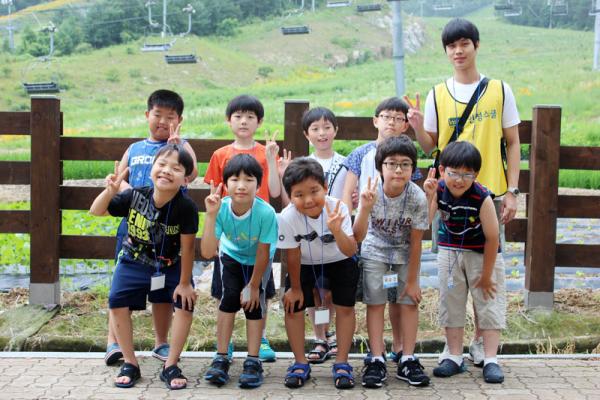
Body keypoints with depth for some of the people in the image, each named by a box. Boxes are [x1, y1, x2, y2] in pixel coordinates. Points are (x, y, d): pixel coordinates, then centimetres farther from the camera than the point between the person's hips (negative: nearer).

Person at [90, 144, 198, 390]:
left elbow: (187, 247, -18)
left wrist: (184, 283, -13)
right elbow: (96, 212, -10)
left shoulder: (186, 207, -26)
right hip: (134, 261, 1)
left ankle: (170, 366, 0)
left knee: (185, 303, -18)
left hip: (171, 265, -1)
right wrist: (110, 191, -30)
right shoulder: (135, 196, -20)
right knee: (117, 302, -16)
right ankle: (130, 363, 2)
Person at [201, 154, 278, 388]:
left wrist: (254, 285, -14)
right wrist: (211, 215, -47)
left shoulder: (266, 212, -38)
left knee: (254, 301, -11)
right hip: (231, 255, 1)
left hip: (258, 260, -1)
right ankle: (221, 358, 1)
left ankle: (253, 361, 1)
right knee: (229, 297, -11)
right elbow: (208, 252, -39)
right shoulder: (221, 209, -33)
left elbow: (263, 253, -24)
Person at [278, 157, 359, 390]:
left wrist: (336, 230, -54)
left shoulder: (338, 209, -31)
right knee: (293, 306, -8)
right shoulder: (287, 217, -32)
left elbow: (350, 251, -36)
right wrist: (295, 287, -7)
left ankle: (342, 363, 9)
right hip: (305, 264, 0)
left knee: (345, 307, -7)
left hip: (339, 261, 0)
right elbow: (292, 255, -18)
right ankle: (300, 363, 10)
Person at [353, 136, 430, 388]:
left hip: (405, 252, 0)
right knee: (375, 302, -1)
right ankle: (377, 361, 4)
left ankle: (407, 360, 8)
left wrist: (412, 280, -12)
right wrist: (365, 209, -49)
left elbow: (415, 242, -18)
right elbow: (358, 237, -32)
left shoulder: (417, 198, -28)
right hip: (375, 249, 0)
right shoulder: (371, 193, -28)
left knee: (409, 301, -1)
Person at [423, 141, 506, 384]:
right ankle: (455, 357, 17)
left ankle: (490, 361, 5)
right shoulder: (439, 190, -18)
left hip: (483, 254, -4)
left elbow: (492, 238, -20)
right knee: (450, 303, 7)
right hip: (450, 251, 4)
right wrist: (428, 196, -39)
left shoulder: (482, 198, -27)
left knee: (489, 303, -2)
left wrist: (486, 275, -13)